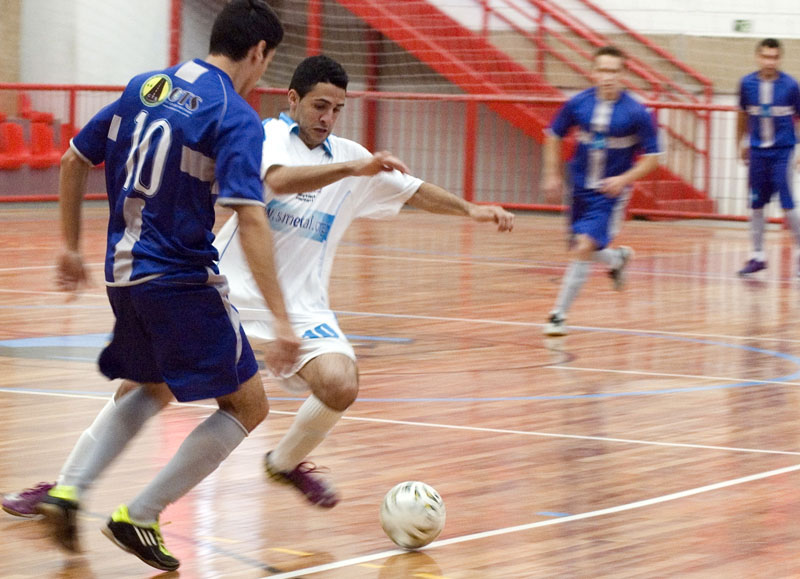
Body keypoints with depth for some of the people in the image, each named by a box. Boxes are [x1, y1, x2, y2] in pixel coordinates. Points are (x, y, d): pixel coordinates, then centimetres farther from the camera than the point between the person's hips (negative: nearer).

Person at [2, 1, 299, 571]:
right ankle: (140, 516, 1)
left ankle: (68, 490, 11)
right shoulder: (236, 119, -13)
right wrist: (281, 320, -25)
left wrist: (72, 247, 26)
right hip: (182, 282, -7)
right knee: (247, 406, 5)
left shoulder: (144, 88, 8)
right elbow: (250, 220, -23)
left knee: (151, 389, 29)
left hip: (124, 275, 7)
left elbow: (74, 162, 14)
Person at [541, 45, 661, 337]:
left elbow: (651, 157, -7)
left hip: (611, 192, -4)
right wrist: (552, 175, 5)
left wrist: (624, 179, -20)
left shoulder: (636, 113, -15)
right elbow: (554, 136, 10)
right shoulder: (578, 104, -7)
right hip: (581, 188, 4)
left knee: (584, 246, -19)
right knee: (580, 249, 15)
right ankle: (617, 258, 50)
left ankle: (559, 315, -9)